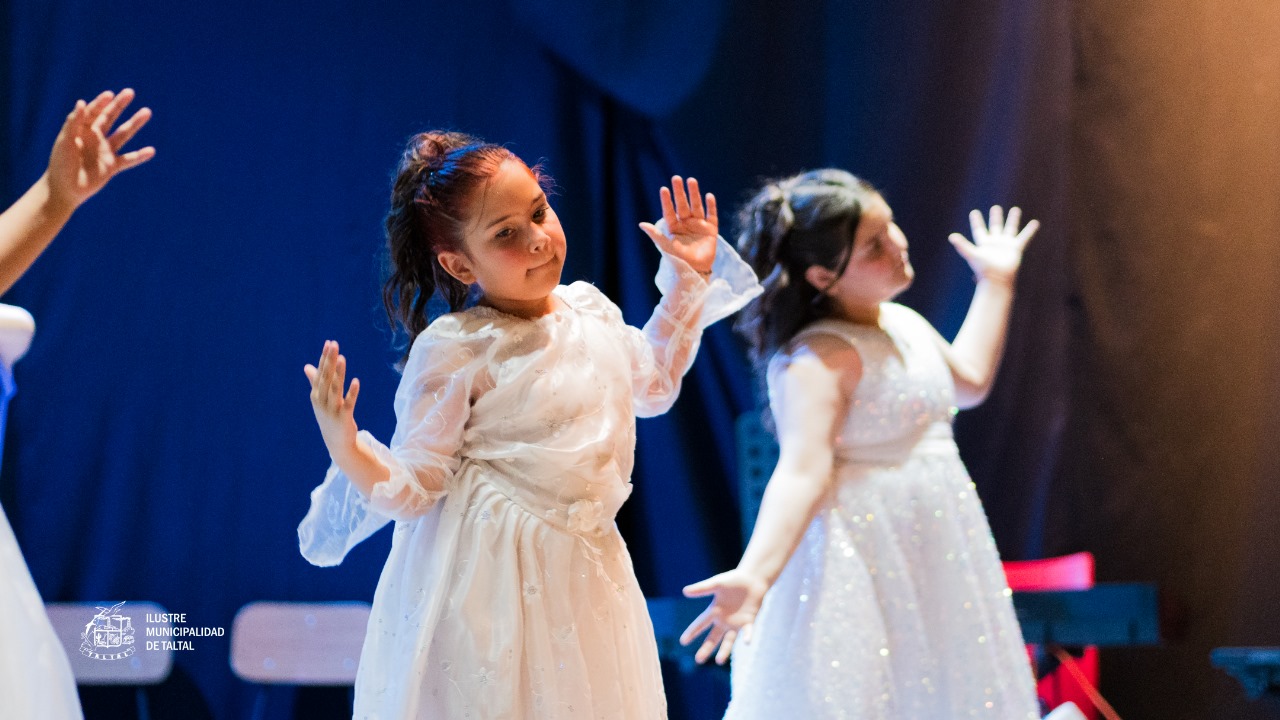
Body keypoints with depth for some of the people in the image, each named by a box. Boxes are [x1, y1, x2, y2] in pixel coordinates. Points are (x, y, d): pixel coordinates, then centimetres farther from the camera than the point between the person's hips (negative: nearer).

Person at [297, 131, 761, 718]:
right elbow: (415, 485, -13)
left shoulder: (589, 309, 7)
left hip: (585, 565, 6)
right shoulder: (455, 350, -14)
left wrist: (688, 280, 23)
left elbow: (651, 386, 26)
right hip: (490, 576, -6)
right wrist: (350, 452, -32)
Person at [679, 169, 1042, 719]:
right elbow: (802, 471, -32)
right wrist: (754, 575, -47)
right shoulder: (818, 359, -19)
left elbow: (968, 383, 30)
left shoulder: (904, 323, 10)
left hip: (935, 562, 9)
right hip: (860, 568, -9)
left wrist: (996, 282, 35)